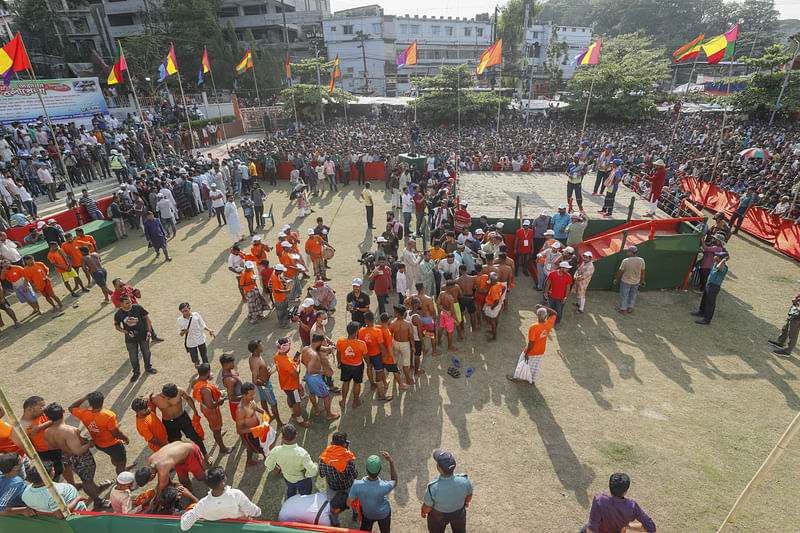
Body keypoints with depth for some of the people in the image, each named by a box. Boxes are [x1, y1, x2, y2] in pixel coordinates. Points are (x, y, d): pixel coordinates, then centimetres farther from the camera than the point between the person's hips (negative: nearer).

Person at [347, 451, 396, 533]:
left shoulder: (357, 485, -41)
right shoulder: (384, 487, -43)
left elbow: (349, 504, -21)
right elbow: (394, 482, -18)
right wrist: (391, 461, -28)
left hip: (366, 512, 1)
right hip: (383, 513, -1)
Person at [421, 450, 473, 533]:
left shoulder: (433, 488, -42)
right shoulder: (464, 480, -35)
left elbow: (427, 507, -22)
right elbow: (469, 495, -11)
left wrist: (423, 512, 2)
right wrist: (467, 502, 11)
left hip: (439, 515, -2)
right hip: (459, 513, 2)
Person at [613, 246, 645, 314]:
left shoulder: (625, 261, -27)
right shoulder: (641, 260, -17)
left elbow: (620, 271, -15)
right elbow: (642, 272, -4)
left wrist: (616, 278, 1)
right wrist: (642, 281, 10)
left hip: (626, 281, -4)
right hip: (636, 282, 4)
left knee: (624, 295, 13)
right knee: (633, 294, 25)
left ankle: (622, 310, 25)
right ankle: (630, 308, 35)